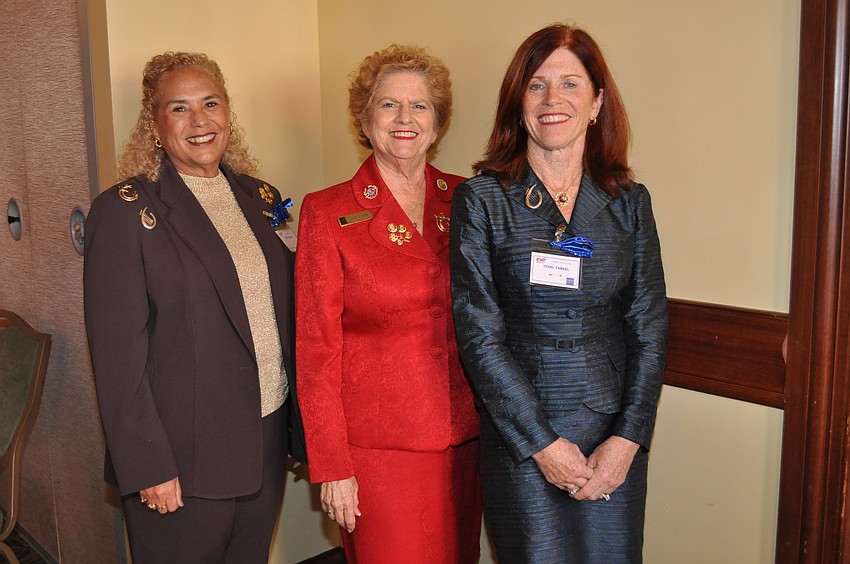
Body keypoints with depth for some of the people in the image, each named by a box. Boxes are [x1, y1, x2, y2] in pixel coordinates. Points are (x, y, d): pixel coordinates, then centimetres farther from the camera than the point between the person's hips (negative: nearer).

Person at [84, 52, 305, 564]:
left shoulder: (259, 199, 6)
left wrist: (298, 425, 9)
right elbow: (118, 353, -12)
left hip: (268, 440, 5)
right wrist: (148, 466, -13)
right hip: (183, 457, -5)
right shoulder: (125, 211, -10)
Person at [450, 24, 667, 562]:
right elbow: (479, 333, -9)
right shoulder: (481, 199, -5)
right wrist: (541, 441, -11)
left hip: (616, 438, 3)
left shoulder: (630, 201, 3)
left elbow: (650, 329, 2)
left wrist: (628, 439, -7)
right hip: (520, 437, -2)